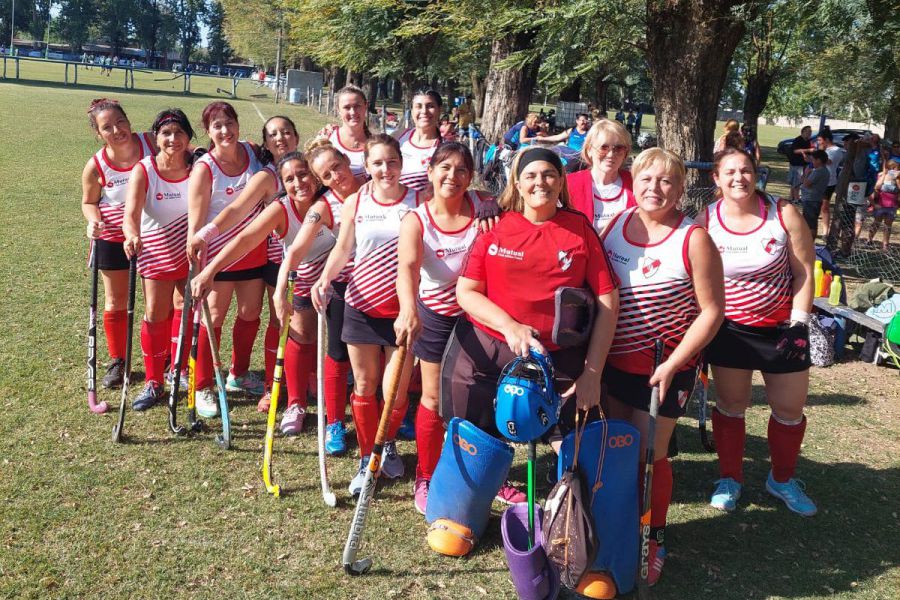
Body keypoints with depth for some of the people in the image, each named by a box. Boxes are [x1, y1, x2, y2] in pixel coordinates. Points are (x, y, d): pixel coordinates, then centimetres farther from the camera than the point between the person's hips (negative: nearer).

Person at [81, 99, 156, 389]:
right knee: (116, 302, 11)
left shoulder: (152, 144, -16)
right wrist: (94, 220, -17)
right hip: (113, 239, 0)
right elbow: (89, 202, 3)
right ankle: (117, 361, 28)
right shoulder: (95, 166, -14)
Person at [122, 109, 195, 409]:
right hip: (156, 248, -1)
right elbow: (131, 212, -30)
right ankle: (154, 382, 13)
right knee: (155, 314, 0)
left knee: (185, 309, 10)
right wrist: (132, 235, -51)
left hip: (191, 248, 1)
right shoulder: (144, 170, -17)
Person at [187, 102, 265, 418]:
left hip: (253, 247, 5)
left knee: (251, 313, 14)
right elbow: (195, 221, -15)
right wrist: (194, 256, -19)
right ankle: (203, 388, 14)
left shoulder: (252, 151, 0)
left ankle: (238, 374, 35)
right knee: (213, 318, 1)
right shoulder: (204, 169, -15)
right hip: (219, 252, -5)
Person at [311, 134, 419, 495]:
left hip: (403, 309, -1)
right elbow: (342, 250, 6)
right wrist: (325, 279, -10)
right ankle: (366, 458, 26)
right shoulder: (355, 203, 2)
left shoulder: (418, 201, -3)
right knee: (364, 387, 8)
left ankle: (388, 444, 33)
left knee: (397, 391, 3)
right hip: (362, 307, 2)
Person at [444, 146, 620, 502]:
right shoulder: (494, 226, 2)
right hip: (483, 353, 0)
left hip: (558, 359, 0)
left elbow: (608, 300, -1)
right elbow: (466, 291, -1)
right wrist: (510, 326, -18)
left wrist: (592, 372, -6)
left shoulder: (580, 229, 0)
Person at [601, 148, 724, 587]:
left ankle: (654, 539, 26)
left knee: (649, 455, 5)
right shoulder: (615, 223, -1)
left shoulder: (693, 239, -15)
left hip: (663, 369, -4)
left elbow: (711, 311, -13)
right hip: (612, 361, 5)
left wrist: (671, 366, -17)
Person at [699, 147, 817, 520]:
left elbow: (804, 272, -5)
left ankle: (782, 479, 33)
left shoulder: (784, 214, -9)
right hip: (729, 330, 0)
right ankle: (730, 478, 30)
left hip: (782, 327, 1)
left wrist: (798, 324, -10)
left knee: (790, 408, 9)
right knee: (731, 405, 10)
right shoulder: (706, 221, -9)